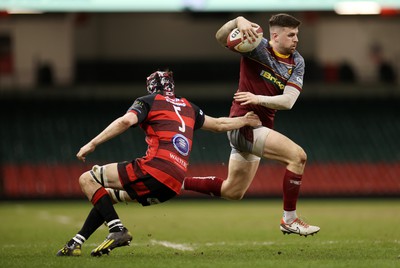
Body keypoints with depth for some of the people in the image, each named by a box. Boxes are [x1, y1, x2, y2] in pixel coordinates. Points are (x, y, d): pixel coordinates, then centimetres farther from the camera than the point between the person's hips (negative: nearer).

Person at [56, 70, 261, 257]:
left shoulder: (148, 102, 8)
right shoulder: (188, 107, 25)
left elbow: (126, 121, -11)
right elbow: (218, 124, 33)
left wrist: (92, 144, -14)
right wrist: (244, 120, 51)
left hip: (155, 170, -7)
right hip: (173, 185, 7)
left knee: (87, 180, -2)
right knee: (106, 194, 25)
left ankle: (117, 230, -17)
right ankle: (76, 242, 19)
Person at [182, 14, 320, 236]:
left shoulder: (297, 62, 2)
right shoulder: (258, 47, -11)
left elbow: (288, 101, -9)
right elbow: (221, 37, -22)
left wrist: (258, 98, -25)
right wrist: (239, 21, -40)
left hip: (261, 128, 8)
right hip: (244, 125, -8)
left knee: (233, 192, 18)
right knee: (298, 155, -22)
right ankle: (290, 220, -13)